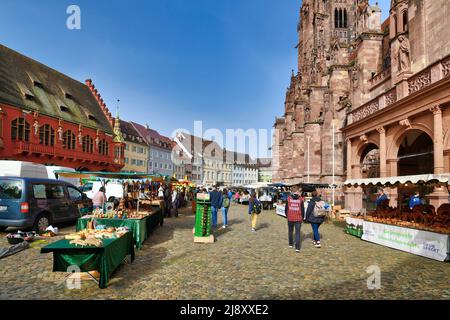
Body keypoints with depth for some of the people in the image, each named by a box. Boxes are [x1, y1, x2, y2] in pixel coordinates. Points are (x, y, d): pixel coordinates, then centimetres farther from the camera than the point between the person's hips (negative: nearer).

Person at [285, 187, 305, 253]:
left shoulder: (289, 198, -5)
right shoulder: (300, 199, -8)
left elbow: (286, 208, 1)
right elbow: (302, 209, -4)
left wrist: (287, 215, 17)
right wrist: (302, 217, 10)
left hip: (290, 218, 2)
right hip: (298, 218, -1)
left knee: (290, 231, 19)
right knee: (297, 233, 1)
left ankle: (291, 244, 32)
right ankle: (297, 247, -6)